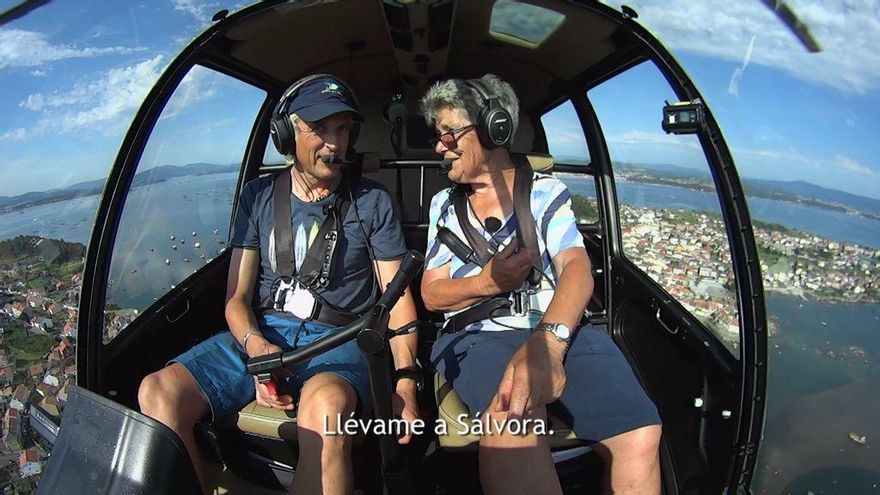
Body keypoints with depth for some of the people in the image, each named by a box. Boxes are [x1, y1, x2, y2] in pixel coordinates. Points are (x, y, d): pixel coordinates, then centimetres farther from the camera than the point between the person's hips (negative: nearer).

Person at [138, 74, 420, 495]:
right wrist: (255, 345, -15)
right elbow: (236, 297, 9)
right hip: (260, 333, 3)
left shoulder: (372, 202, 5)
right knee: (157, 393, -21)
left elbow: (399, 300, 2)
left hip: (337, 339, -3)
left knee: (325, 407, -38)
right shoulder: (258, 196, 11)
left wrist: (405, 382, -13)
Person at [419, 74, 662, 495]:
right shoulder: (444, 205, 16)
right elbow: (431, 294, 13)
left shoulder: (546, 192, 8)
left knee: (639, 437, -24)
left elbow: (576, 269, -8)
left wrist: (546, 341, -30)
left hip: (558, 329, 1)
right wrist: (485, 283, -10)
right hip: (477, 334, 0)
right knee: (511, 421, -37)